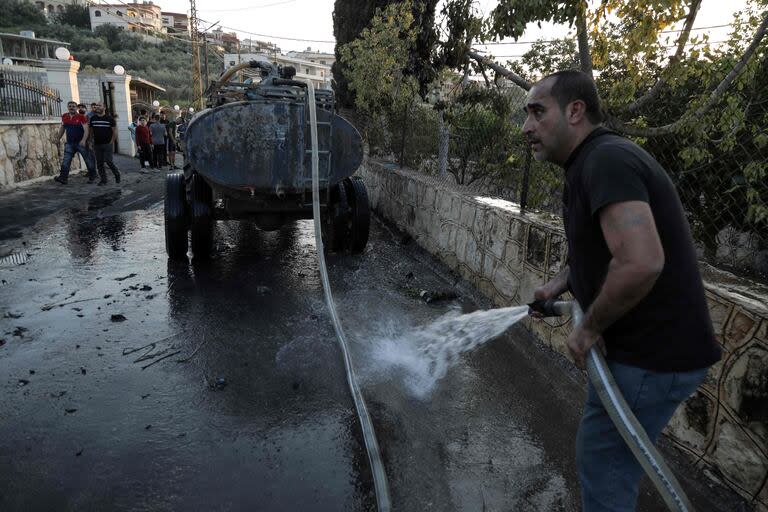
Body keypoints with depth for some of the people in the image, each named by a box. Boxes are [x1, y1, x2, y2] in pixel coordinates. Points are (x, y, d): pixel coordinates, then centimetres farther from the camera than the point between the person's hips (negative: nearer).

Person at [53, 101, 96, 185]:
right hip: (69, 143, 4)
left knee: (88, 160, 5)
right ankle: (63, 178, -10)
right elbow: (62, 128, 21)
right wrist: (58, 138, 17)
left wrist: (84, 140, -30)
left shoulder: (81, 117, -10)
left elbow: (86, 130, -16)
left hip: (81, 143, -4)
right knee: (66, 160, -5)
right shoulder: (64, 117, 7)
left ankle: (92, 178, 18)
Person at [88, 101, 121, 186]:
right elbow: (91, 130, 16)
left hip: (107, 144, -4)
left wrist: (111, 142, -6)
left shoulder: (109, 118, -3)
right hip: (97, 144, 4)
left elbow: (115, 131, -3)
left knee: (108, 161, -12)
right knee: (99, 163, 3)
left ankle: (117, 174, 11)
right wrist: (92, 141, 9)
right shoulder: (92, 118, 9)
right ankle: (103, 179, 9)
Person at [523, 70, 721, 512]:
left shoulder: (607, 160, -22)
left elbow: (641, 263, -35)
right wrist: (562, 282, 12)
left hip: (652, 356, -10)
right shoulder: (599, 159, 11)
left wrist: (590, 328, -20)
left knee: (603, 462, 6)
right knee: (610, 456, 25)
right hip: (651, 343, 10)